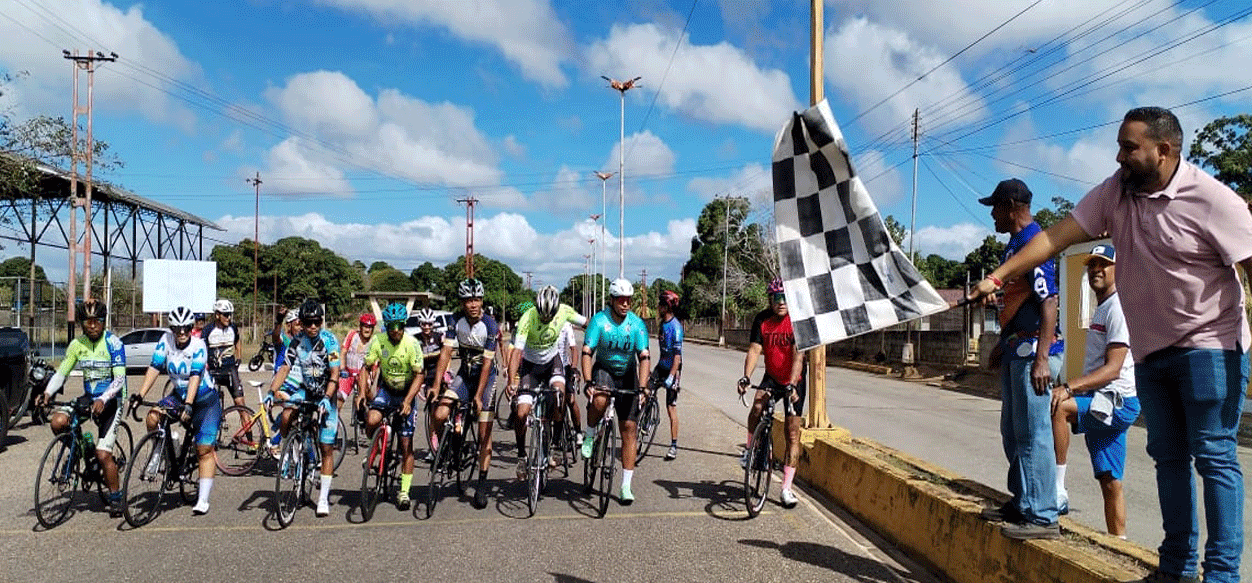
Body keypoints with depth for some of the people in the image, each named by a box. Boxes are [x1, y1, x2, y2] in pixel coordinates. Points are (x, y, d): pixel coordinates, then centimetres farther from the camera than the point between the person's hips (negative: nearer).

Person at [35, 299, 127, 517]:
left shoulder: (113, 343, -13)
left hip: (111, 400, -5)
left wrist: (102, 400, -34)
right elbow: (62, 372, 3)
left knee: (103, 454, -12)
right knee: (57, 422, -23)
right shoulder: (77, 344, 3)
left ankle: (117, 498, 5)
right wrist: (47, 393, -15)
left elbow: (119, 378, -19)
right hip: (89, 397, 5)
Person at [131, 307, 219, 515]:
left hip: (205, 399, -5)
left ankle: (203, 500, -3)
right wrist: (140, 394, -24)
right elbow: (154, 368, -12)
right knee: (152, 418, -23)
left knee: (204, 450, -8)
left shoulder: (198, 346, -19)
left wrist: (188, 404, -39)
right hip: (178, 395, 5)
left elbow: (195, 376, -28)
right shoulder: (166, 341, -8)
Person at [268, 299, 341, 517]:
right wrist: (272, 391, -19)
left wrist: (326, 398, -33)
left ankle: (323, 497, 7)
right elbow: (285, 367, -5)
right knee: (286, 418, -29)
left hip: (325, 395, -3)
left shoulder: (329, 340, -17)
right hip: (304, 390, 3)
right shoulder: (297, 340, -5)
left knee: (327, 448, -3)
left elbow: (334, 373, -22)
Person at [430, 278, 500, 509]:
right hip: (464, 374, 3)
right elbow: (446, 352, -14)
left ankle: (482, 484, 8)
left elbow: (487, 363, -19)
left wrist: (478, 396, -22)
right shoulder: (456, 321, -10)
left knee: (484, 434, -3)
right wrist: (436, 385, -24)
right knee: (439, 414, -21)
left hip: (486, 377, -3)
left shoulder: (490, 325, -19)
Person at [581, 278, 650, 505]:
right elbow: (587, 352, -23)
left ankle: (626, 486, 4)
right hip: (603, 370, -1)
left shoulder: (637, 324, -13)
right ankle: (589, 437, -3)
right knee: (599, 401, -36)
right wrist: (588, 382, -36)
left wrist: (642, 387, -32)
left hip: (627, 375, 2)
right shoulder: (599, 320, -16)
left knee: (629, 428, -3)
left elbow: (644, 357, -19)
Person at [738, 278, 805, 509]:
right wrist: (746, 377, -31)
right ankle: (750, 448, -2)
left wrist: (792, 384, -39)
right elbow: (754, 350, -16)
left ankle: (787, 488, 4)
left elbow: (798, 355, -27)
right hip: (771, 377, 2)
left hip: (794, 380, -2)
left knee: (792, 434, -3)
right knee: (757, 407, -29)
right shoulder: (762, 319, -9)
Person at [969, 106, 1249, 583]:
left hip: (1209, 346, -6)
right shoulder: (1117, 191, 1)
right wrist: (998, 276, -10)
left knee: (1214, 456, -4)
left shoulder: (1210, 198, -15)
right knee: (1168, 456, 11)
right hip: (1151, 350, 6)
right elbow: (1056, 235, -2)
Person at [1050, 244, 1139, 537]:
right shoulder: (1101, 309, 20)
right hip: (1102, 403, 10)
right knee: (1110, 482, 10)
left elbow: (1112, 369, -21)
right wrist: (1073, 390, 21)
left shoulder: (1118, 308, -11)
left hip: (1117, 402, -10)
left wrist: (1069, 388, -30)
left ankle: (1058, 492, -27)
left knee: (1054, 405, -31)